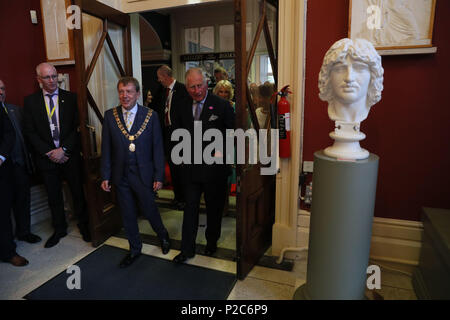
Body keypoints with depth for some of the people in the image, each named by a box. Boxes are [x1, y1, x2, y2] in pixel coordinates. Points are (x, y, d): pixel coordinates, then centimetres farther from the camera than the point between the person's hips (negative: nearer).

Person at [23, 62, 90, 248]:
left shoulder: (70, 98, -1)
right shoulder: (30, 101, 3)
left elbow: (77, 127, -6)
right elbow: (29, 131, -1)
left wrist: (64, 149, -15)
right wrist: (49, 152, -11)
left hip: (70, 155, -1)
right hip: (46, 157, 1)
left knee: (78, 192, 9)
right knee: (54, 197, 14)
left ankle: (83, 225, 28)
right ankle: (59, 229, 31)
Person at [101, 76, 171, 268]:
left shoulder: (150, 115, -6)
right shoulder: (110, 116, 1)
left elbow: (157, 148, -5)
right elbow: (106, 149, 3)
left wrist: (159, 176, -7)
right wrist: (105, 176, 1)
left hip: (143, 175, -2)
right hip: (121, 176, 3)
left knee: (149, 211, 8)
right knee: (128, 216, 14)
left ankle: (163, 236, 40)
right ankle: (135, 250, 36)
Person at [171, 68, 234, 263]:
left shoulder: (222, 105, -7)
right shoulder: (183, 107, 5)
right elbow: (177, 131, 16)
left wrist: (221, 152, -16)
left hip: (214, 167, -2)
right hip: (191, 166, 3)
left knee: (214, 208, 14)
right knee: (190, 207, 9)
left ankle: (211, 243, 36)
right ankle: (187, 249, 22)